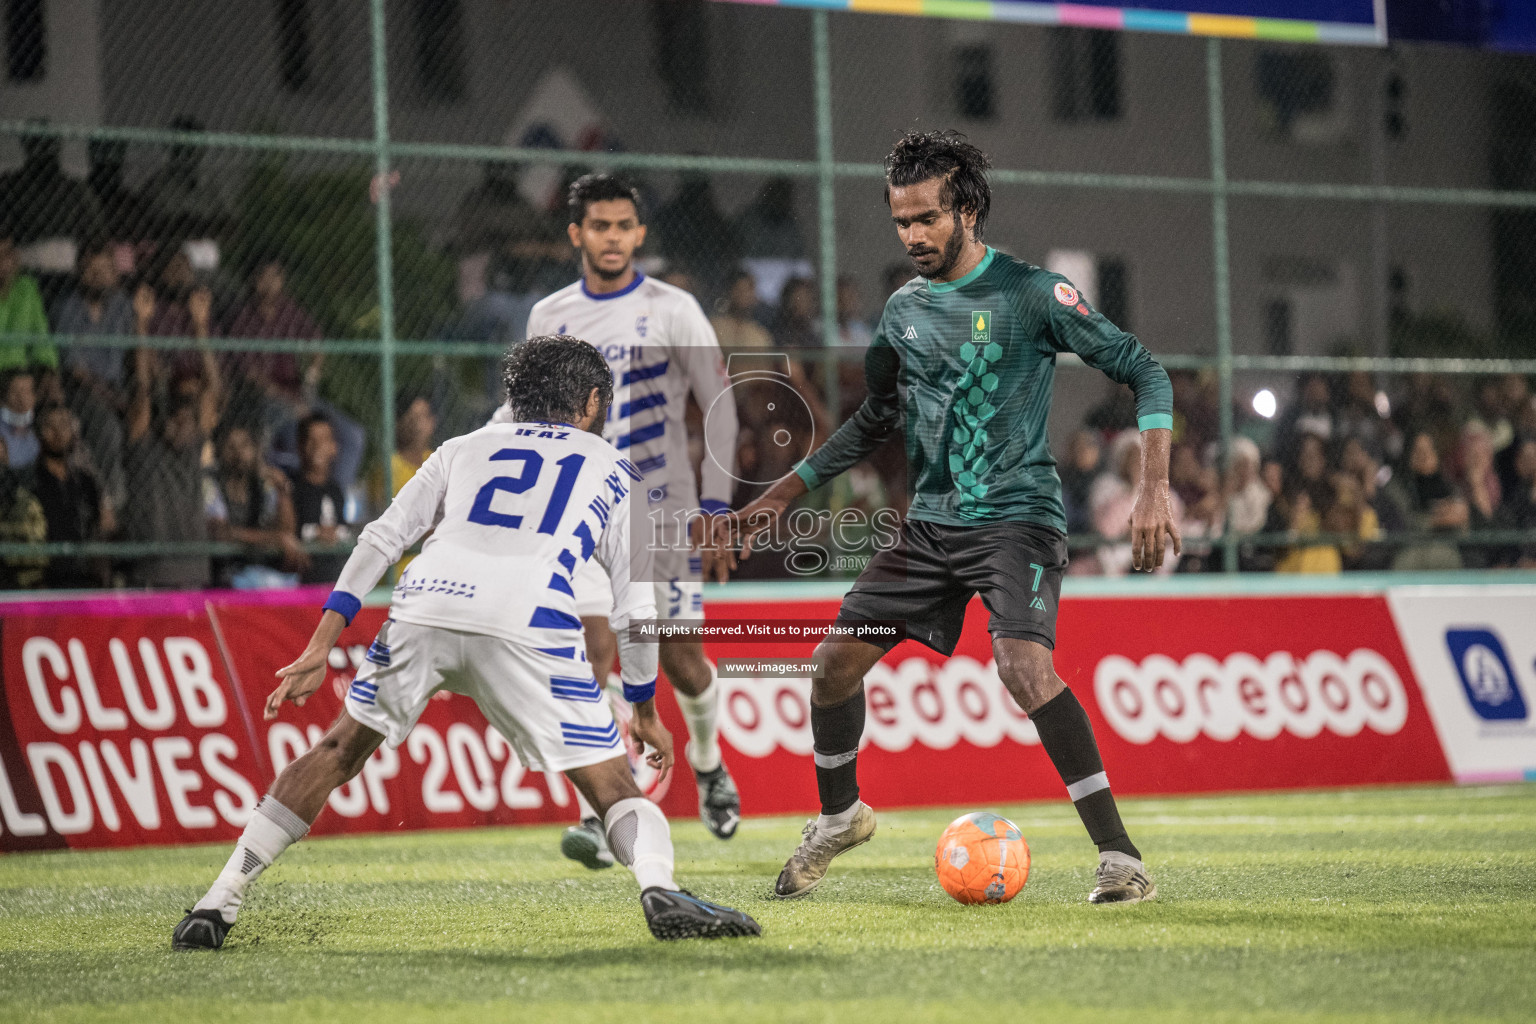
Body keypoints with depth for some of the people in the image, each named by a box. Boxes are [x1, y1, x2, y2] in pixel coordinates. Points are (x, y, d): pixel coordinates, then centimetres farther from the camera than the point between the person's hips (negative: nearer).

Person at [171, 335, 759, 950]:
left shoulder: (467, 448, 31)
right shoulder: (613, 473, 27)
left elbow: (382, 538, 19)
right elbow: (634, 609, 21)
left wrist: (319, 649, 16)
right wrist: (646, 713, 33)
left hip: (423, 606, 3)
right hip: (526, 624, -2)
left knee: (336, 754, 20)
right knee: (610, 783, 6)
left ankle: (217, 906, 17)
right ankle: (659, 890, -23)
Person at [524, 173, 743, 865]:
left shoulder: (673, 311, -2)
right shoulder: (549, 318, 7)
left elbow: (719, 407, 0)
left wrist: (715, 505, -7)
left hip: (664, 511, -1)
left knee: (678, 656, 0)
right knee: (591, 650, -14)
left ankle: (707, 761, 32)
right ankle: (599, 817, -15)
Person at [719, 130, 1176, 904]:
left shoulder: (1030, 293, -9)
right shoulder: (904, 310, 10)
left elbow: (1144, 373, -8)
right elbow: (874, 420, 25)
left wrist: (1153, 489, -19)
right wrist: (779, 498, 22)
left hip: (1016, 515, -6)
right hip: (930, 522, 6)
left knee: (1023, 664, -28)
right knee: (836, 659, 3)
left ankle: (1121, 858, -25)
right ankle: (840, 815, 31)